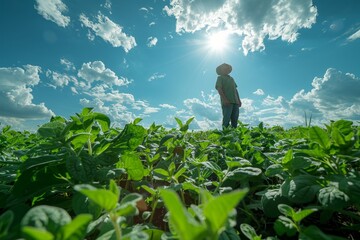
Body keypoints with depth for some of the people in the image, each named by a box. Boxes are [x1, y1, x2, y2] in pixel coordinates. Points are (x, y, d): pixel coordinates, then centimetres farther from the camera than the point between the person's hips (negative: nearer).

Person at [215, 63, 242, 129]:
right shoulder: (220, 78, 8)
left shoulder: (231, 78, 28)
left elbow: (235, 89, 25)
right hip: (227, 102, -6)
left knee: (235, 119, 2)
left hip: (235, 102, 7)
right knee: (226, 119, -11)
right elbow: (219, 89, -7)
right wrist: (224, 99, -19)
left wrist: (239, 100, 15)